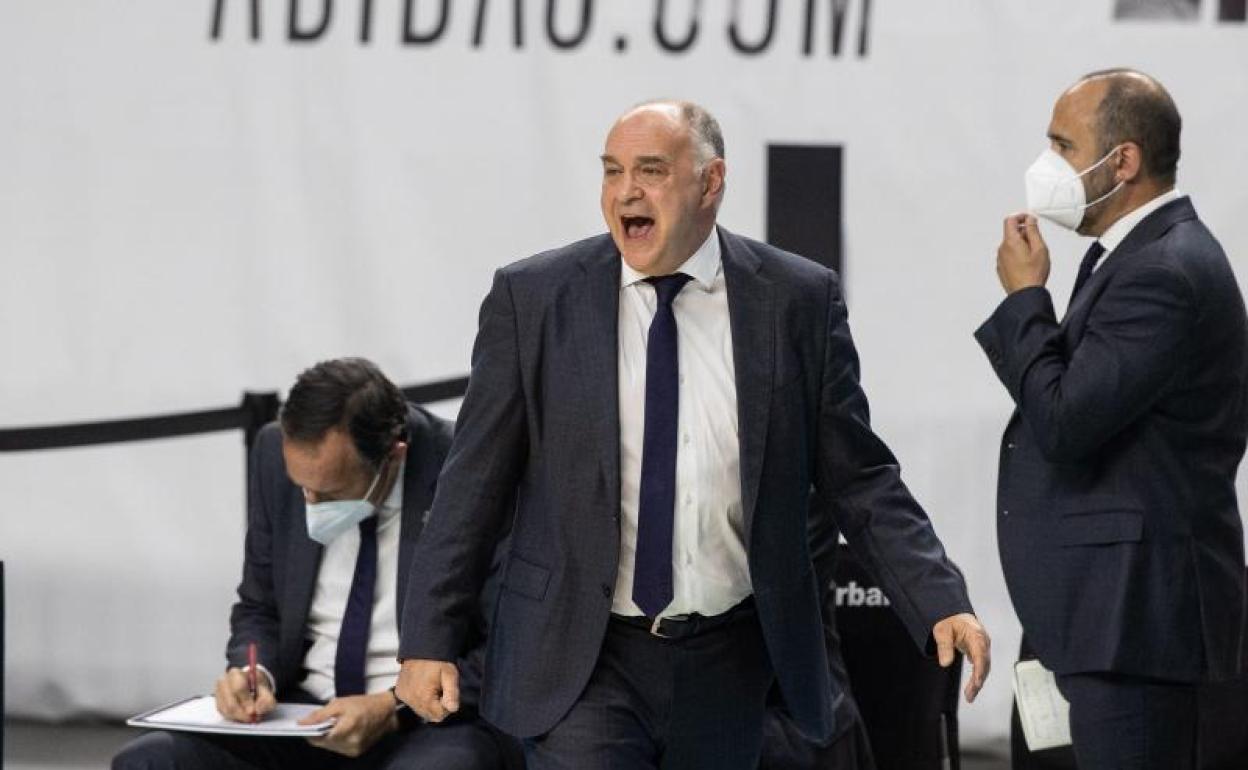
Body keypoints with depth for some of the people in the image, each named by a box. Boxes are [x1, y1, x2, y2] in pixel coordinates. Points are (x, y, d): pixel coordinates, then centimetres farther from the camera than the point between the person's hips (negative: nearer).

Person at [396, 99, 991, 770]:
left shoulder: (798, 300, 0)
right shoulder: (532, 298, -1)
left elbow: (861, 481, 4)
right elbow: (475, 483, 2)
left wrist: (940, 606, -6)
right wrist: (429, 639, -2)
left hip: (728, 664, 1)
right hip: (579, 662, -1)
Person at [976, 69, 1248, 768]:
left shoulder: (1165, 272, -18)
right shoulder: (1151, 252, 14)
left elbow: (1064, 423, -20)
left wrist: (1025, 294, -11)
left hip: (1138, 606, -11)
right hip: (1129, 604, 11)